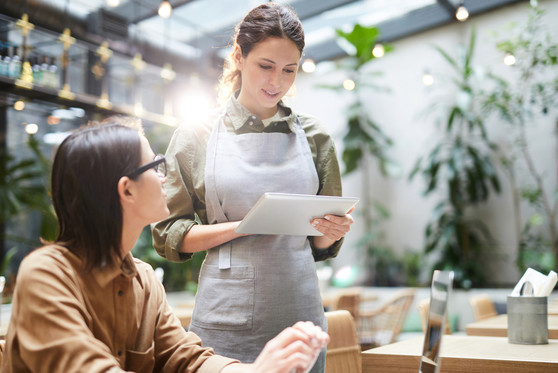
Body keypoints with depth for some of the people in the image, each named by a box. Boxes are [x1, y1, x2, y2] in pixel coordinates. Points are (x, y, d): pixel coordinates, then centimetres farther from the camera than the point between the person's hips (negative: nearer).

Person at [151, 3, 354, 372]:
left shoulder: (314, 137, 7)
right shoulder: (195, 137, 1)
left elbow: (321, 245, 13)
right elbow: (168, 237, 1)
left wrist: (333, 231, -10)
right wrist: (241, 226, -14)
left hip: (299, 313, 2)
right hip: (225, 322, -2)